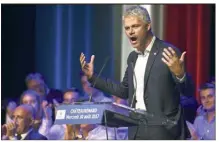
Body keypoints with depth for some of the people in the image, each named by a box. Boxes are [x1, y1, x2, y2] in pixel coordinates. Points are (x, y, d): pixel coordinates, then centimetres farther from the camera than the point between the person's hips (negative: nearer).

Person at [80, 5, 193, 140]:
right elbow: (124, 91, 23)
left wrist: (179, 74, -33)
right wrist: (92, 76, 17)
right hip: (136, 129, 7)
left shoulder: (168, 52, -9)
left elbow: (189, 92, -11)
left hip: (162, 130, -7)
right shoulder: (133, 57, 14)